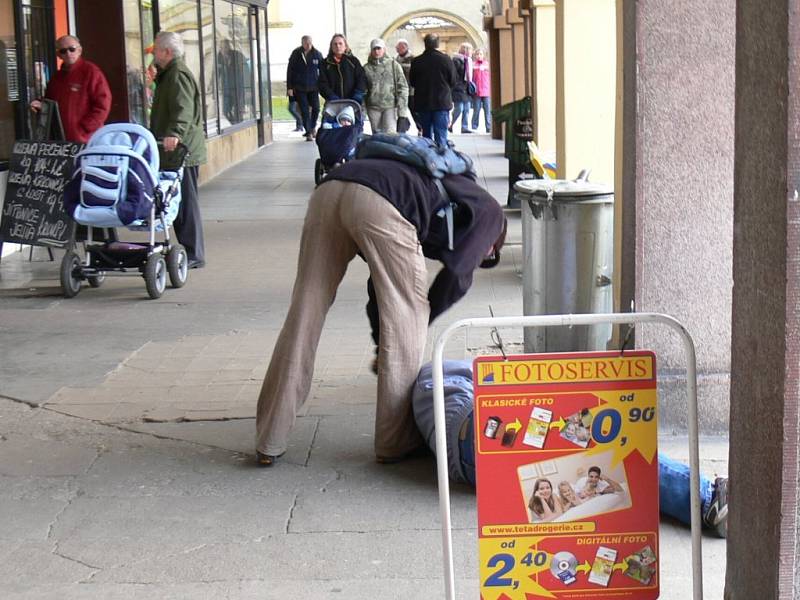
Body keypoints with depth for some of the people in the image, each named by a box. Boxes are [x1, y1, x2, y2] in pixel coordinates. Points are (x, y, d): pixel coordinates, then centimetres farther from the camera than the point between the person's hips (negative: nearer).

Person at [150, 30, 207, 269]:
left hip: (180, 151, -11)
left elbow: (184, 110, -28)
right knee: (180, 202, 11)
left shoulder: (177, 75, -13)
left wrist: (174, 133, -41)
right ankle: (190, 252, 16)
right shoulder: (169, 74, 22)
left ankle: (193, 255, -4)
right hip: (175, 151, 11)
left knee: (185, 202, -8)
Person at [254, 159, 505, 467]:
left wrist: (383, 345, 36)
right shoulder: (489, 211, 25)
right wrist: (422, 324, 21)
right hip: (379, 203, -7)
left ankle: (268, 443, 17)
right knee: (406, 322, 9)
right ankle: (395, 442, 15)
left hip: (327, 191, 7)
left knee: (302, 319, 11)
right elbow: (456, 274, 8)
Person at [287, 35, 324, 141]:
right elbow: (289, 71, 0)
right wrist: (289, 87, -4)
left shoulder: (317, 54, 0)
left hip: (313, 87, 1)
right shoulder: (295, 54, -3)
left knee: (316, 108, -1)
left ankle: (313, 127, 26)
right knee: (304, 111, -4)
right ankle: (308, 133, 2)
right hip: (299, 88, -1)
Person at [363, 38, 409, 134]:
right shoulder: (366, 68, 5)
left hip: (390, 106, -2)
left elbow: (402, 87, 2)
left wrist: (402, 110, -5)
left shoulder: (394, 65, 3)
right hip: (373, 108, 2)